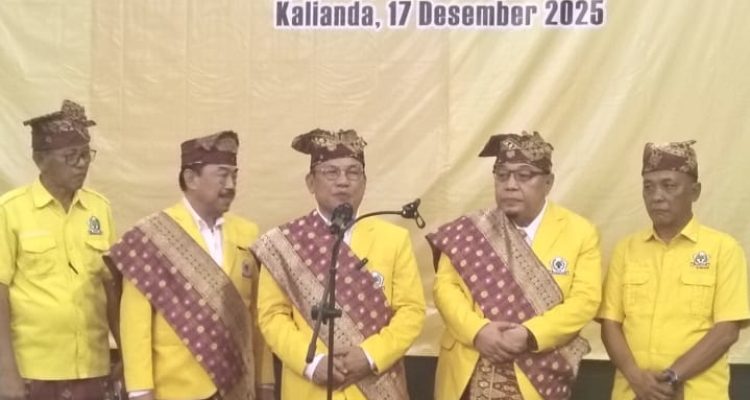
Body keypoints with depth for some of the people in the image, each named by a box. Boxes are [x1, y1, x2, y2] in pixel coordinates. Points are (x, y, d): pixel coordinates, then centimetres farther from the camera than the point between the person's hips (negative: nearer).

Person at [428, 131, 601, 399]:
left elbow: (585, 300, -6)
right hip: (468, 375, 1)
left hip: (537, 377, -1)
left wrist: (530, 335, -18)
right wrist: (477, 330, -17)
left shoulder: (580, 232, 1)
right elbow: (445, 286, 0)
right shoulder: (470, 230, 5)